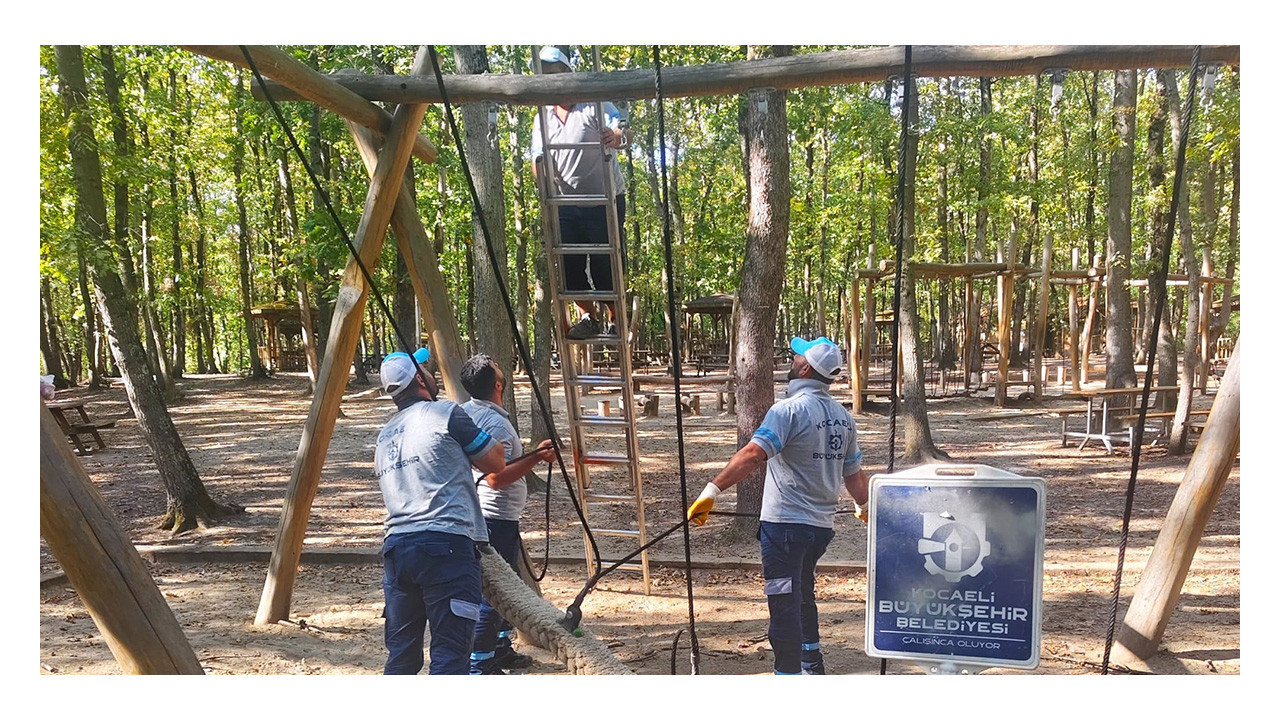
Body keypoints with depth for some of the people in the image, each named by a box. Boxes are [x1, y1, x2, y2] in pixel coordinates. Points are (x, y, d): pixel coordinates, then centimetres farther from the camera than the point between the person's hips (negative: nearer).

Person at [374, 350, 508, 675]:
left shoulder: (384, 435, 21)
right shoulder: (446, 414, 0)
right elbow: (496, 463, 7)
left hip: (396, 547, 7)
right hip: (446, 547, -7)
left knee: (401, 654, 15)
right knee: (450, 653, -5)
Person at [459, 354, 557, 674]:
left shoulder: (466, 412, 8)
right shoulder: (497, 424, -21)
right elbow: (496, 478, -28)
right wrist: (536, 458, -26)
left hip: (479, 513, 10)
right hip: (497, 518, -10)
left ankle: (501, 648, 32)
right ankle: (479, 666, 3)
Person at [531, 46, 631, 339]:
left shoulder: (594, 105, -5)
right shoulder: (542, 117, 9)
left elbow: (625, 131, -19)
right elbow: (538, 158, 1)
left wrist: (619, 136, -45)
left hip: (605, 202, -4)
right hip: (566, 204, 4)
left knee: (605, 267, -3)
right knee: (568, 265, -1)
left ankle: (617, 323, 13)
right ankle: (589, 318, 17)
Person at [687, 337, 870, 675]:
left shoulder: (788, 410, -16)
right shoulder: (844, 417, 7)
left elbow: (752, 455, -28)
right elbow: (854, 474, 16)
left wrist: (712, 491, -31)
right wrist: (865, 507, 34)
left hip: (785, 524, -8)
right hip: (822, 525, 8)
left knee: (784, 605, -3)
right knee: (802, 593, 26)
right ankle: (812, 663, 39)